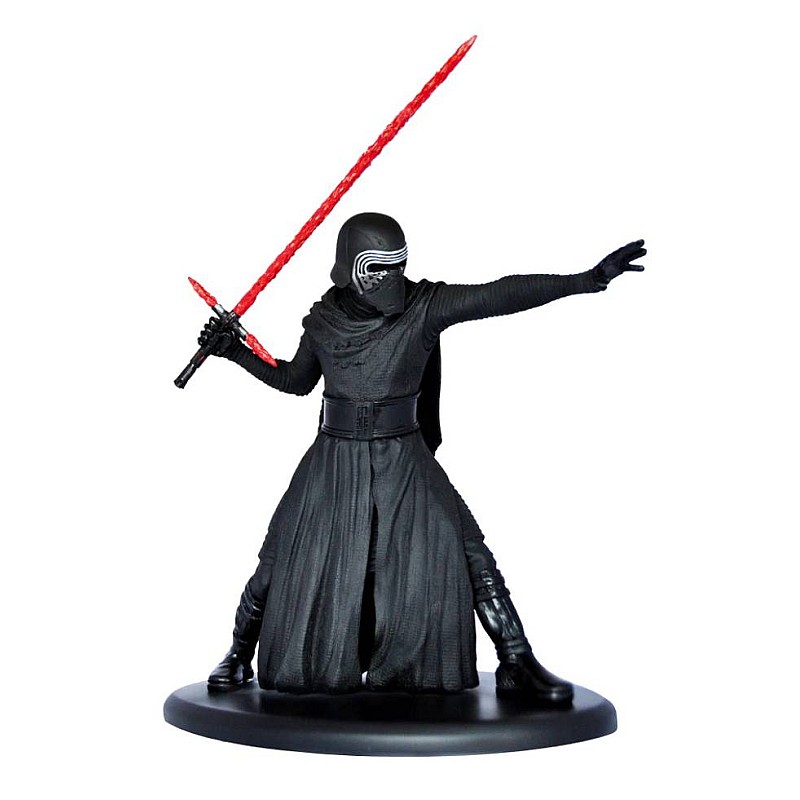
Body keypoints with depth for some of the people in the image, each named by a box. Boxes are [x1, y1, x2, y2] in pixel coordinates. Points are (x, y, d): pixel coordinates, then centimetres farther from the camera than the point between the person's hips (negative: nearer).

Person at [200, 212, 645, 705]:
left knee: (466, 555, -9)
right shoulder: (324, 320, -2)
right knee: (283, 562, 6)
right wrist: (235, 351, 8)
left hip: (406, 463, -1)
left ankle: (518, 665, 5)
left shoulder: (423, 304, -11)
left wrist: (589, 279, -29)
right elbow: (296, 380, 15)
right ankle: (239, 657, 29)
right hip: (334, 465, 2)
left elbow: (500, 296, -21)